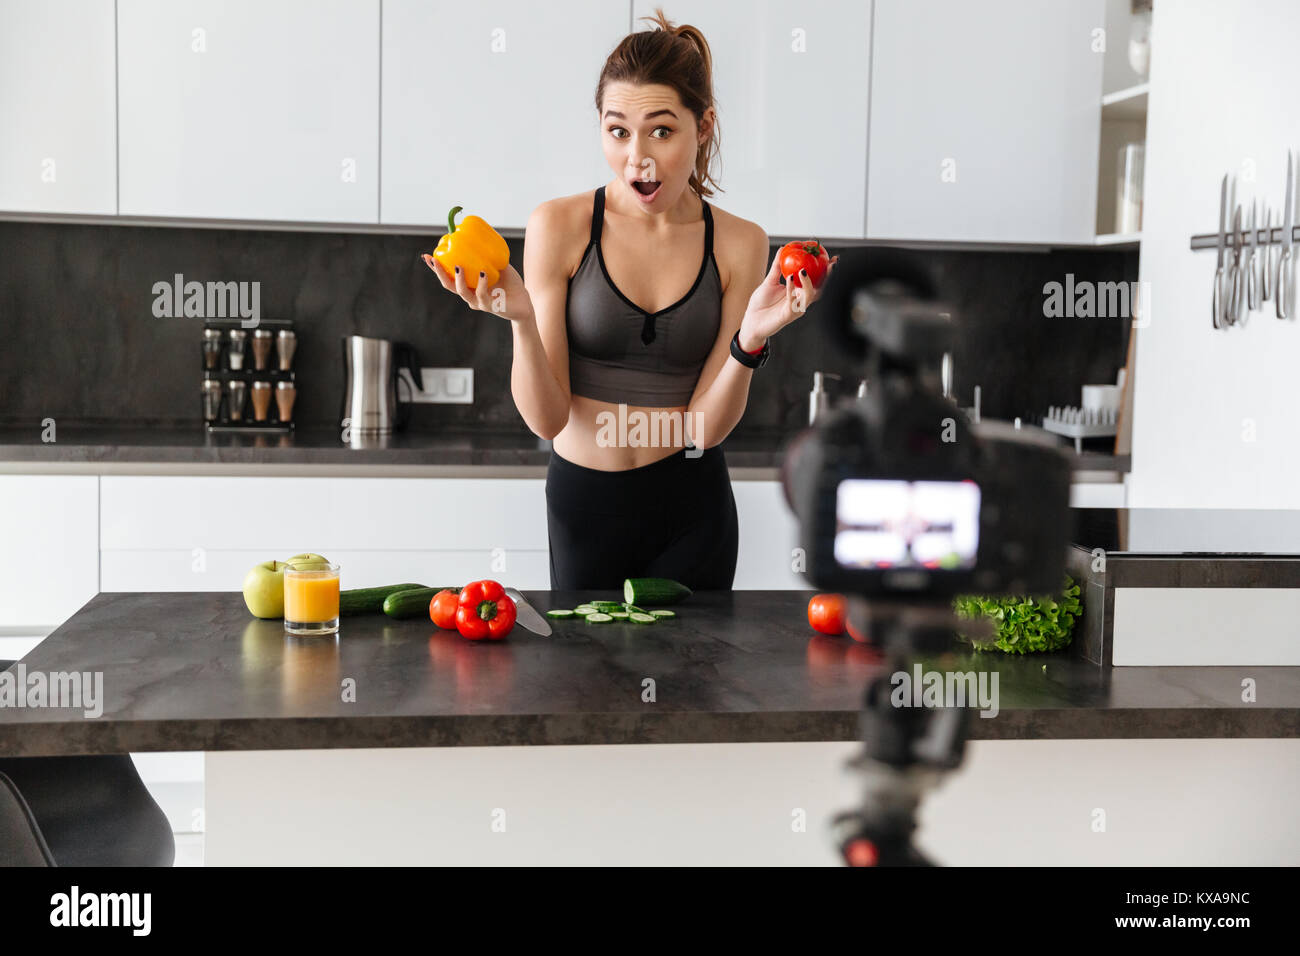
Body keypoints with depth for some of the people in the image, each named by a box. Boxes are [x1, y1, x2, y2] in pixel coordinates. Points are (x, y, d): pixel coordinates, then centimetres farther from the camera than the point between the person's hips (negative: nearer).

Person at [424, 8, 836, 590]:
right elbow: (546, 418, -12)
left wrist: (749, 340, -24)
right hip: (583, 503, -1)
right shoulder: (559, 227, -10)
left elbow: (705, 426, -8)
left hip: (690, 513, 1)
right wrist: (521, 319, -28)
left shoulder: (738, 244, -5)